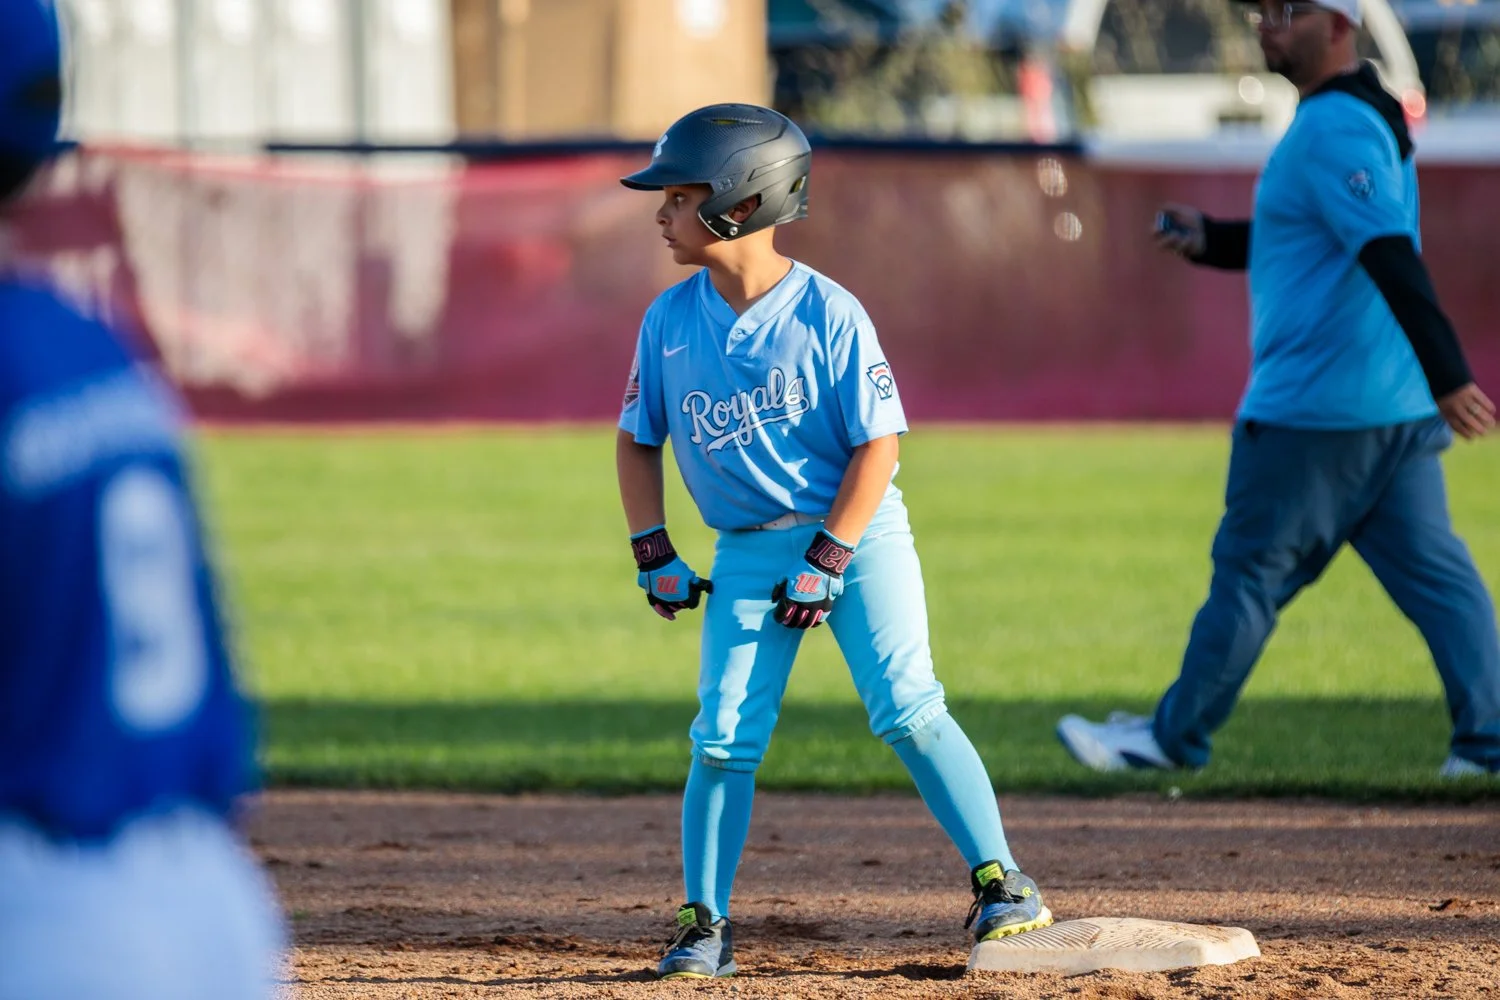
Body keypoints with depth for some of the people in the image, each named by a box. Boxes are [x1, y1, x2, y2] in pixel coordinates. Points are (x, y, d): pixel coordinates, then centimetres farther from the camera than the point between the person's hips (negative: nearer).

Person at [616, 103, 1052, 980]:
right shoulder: (671, 321, -1)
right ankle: (705, 925, 7)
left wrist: (827, 561, -16)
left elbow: (878, 445, -12)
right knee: (725, 738, -2)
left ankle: (1001, 883, -6)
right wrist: (654, 555, 3)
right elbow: (638, 439, 10)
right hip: (748, 552, 4)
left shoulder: (827, 314, -14)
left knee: (908, 709, -13)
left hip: (859, 530, -4)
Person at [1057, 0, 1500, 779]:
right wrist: (1212, 239, 16)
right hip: (1400, 408, 9)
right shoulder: (1366, 118, 16)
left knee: (1250, 569, 3)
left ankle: (1175, 737, 13)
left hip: (1315, 409, -9)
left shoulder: (1332, 127, -16)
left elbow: (1391, 256, -26)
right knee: (1434, 571, 6)